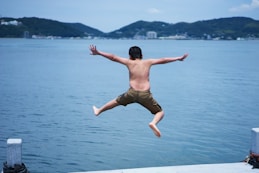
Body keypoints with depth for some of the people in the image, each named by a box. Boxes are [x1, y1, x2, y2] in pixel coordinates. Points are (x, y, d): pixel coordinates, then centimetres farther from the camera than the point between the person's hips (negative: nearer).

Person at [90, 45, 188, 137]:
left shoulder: (129, 62, 6)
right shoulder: (148, 62, 9)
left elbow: (113, 57, 7)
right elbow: (163, 60, 15)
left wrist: (98, 53, 11)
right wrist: (179, 58, 26)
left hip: (132, 93, 1)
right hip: (145, 95, -1)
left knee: (117, 101, 30)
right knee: (160, 112, 13)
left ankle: (98, 111, 44)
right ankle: (153, 123, -18)